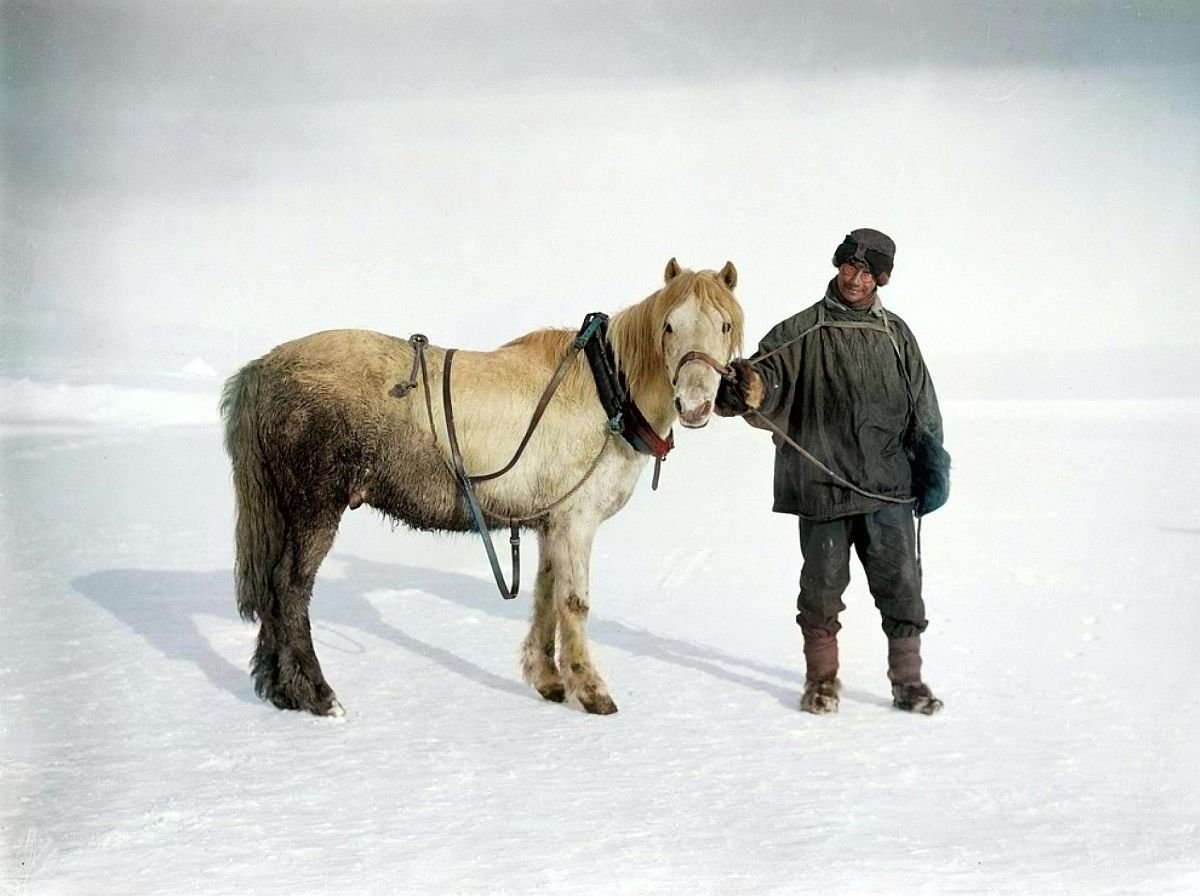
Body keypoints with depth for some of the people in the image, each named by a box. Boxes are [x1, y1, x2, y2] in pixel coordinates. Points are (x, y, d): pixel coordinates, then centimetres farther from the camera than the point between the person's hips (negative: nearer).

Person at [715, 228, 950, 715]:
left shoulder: (896, 335, 12)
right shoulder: (802, 331, 2)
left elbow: (922, 410, 16)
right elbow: (769, 375, -13)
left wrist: (933, 467, 12)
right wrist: (749, 385, -36)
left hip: (888, 490, 2)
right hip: (822, 487, -2)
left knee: (901, 585, 4)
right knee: (823, 586, 5)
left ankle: (908, 680, 16)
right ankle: (822, 680, 20)